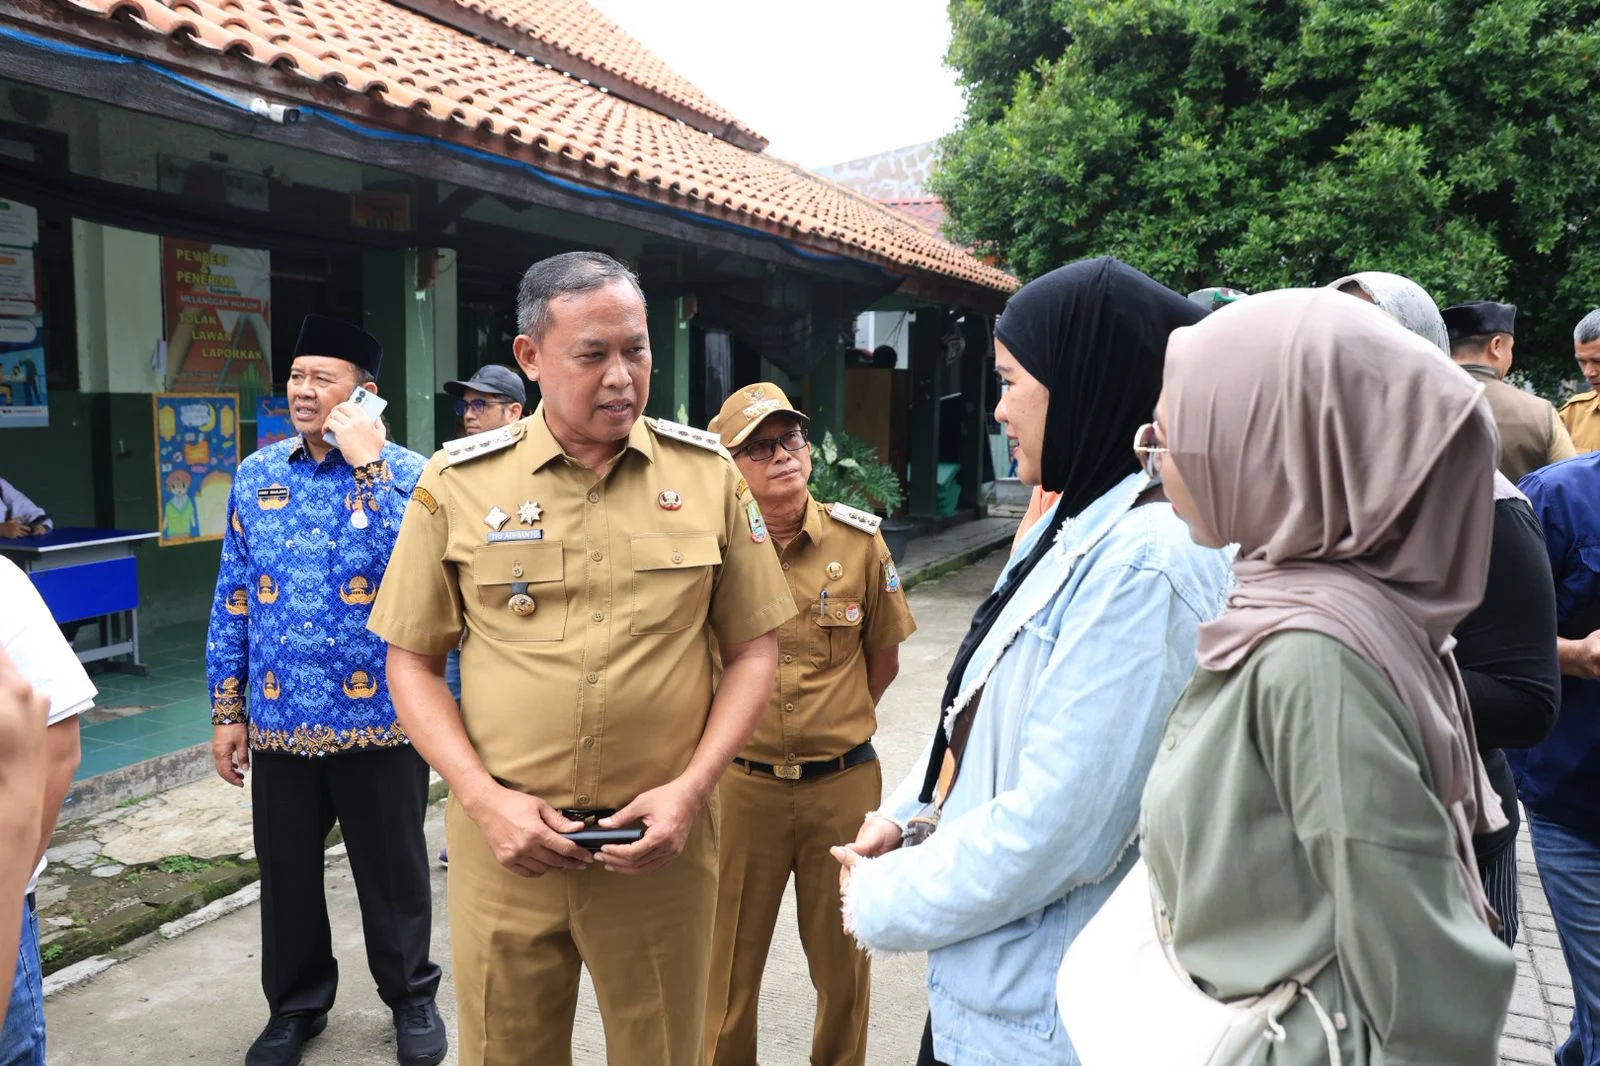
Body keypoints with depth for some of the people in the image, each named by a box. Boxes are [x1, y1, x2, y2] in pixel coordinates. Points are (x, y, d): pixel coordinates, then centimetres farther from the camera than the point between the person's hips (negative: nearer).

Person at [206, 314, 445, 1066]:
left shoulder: (407, 473, -6)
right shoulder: (257, 475, 5)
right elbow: (233, 601, 8)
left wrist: (368, 466, -22)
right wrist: (227, 710, 6)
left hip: (379, 718, -3)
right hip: (279, 720, 4)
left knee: (392, 869, 11)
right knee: (286, 872, 15)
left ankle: (411, 996, 33)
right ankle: (295, 1005, 36)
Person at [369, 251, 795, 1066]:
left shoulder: (707, 472, -2)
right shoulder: (457, 483, -4)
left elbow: (753, 647, 2)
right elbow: (412, 661, 2)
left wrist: (691, 789, -9)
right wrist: (483, 798, -9)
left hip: (662, 838, 0)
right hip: (506, 838, 0)